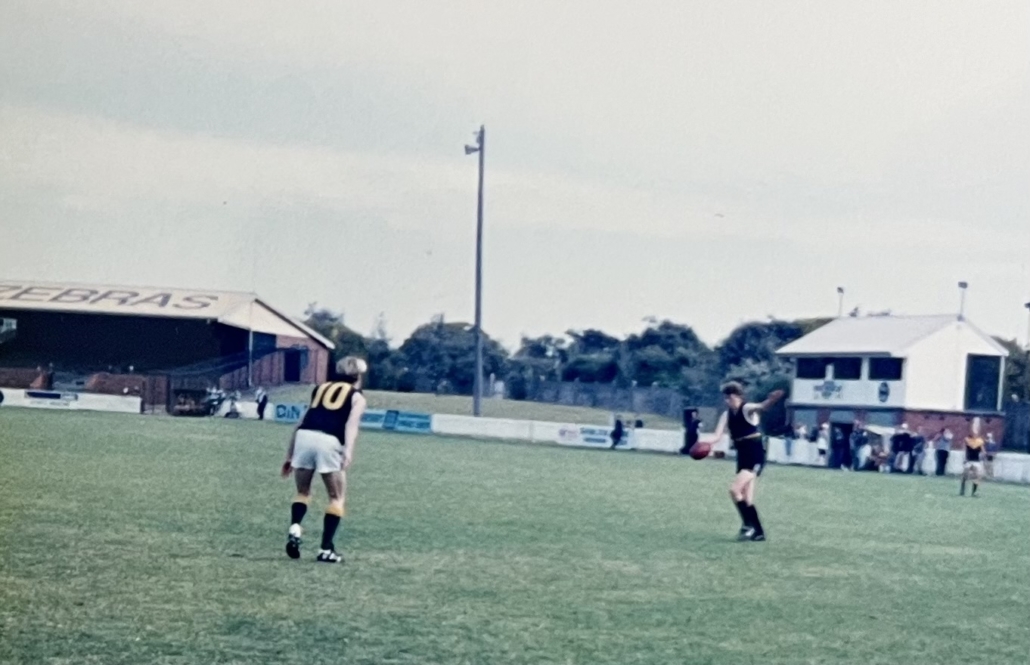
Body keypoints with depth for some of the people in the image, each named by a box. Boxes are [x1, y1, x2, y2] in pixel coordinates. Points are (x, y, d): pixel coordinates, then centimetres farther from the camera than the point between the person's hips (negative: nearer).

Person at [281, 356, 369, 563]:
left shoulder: (321, 388, 32)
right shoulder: (357, 396, 19)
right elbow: (351, 424, -1)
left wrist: (289, 454, 37)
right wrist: (348, 451, -15)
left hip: (304, 437, 3)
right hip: (329, 442, -3)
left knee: (302, 492, 21)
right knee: (336, 497, 12)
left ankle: (294, 528, -5)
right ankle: (326, 549, 4)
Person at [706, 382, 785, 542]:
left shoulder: (748, 409, -14)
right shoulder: (726, 415, 6)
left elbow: (761, 407, -36)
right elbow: (718, 435, -2)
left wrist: (771, 401, -60)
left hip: (755, 456, -8)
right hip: (742, 456, 8)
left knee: (735, 489, -19)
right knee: (746, 498, 11)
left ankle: (748, 524, -8)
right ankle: (758, 532, 21)